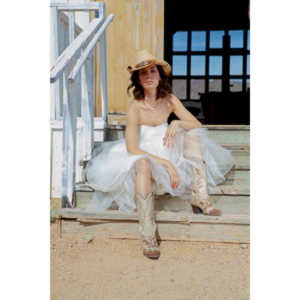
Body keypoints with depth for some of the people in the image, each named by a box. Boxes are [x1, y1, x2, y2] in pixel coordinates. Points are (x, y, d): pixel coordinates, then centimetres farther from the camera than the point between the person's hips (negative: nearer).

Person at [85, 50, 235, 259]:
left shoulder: (169, 100, -3)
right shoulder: (135, 106, -16)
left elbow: (198, 125, -2)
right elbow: (132, 148, -22)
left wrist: (178, 124, -24)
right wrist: (166, 163, -28)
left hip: (166, 152, 5)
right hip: (142, 155, -5)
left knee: (194, 136, -15)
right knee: (144, 164, -39)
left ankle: (200, 198, -20)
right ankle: (148, 237, -36)